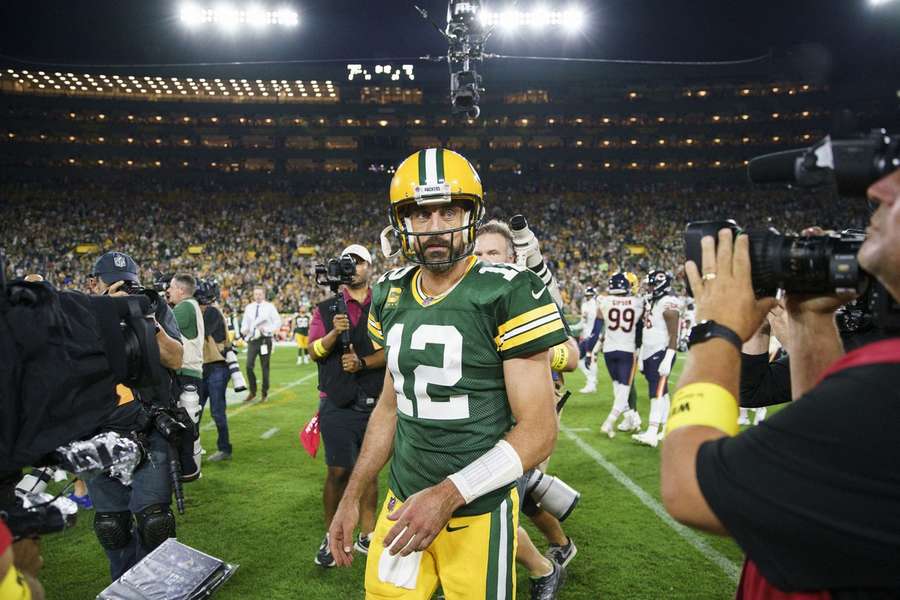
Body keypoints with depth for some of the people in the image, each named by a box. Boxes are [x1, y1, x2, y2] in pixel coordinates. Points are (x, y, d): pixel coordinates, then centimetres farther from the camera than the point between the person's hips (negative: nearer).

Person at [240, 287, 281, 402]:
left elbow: (278, 322, -2)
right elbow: (245, 322, 13)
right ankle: (252, 393, 10)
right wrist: (244, 330, -9)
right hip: (252, 340, 3)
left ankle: (265, 393, 19)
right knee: (249, 366, -5)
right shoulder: (249, 308, 8)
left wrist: (266, 329, -15)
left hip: (265, 339, -3)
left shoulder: (270, 307, -2)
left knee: (265, 367, 6)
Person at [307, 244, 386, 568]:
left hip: (375, 402, 1)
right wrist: (334, 333, -19)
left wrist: (362, 363, -17)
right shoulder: (326, 308, 7)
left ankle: (366, 535, 23)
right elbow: (314, 352, -2)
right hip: (337, 404, -1)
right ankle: (332, 536, 16)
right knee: (339, 470, -1)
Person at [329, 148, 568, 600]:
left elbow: (538, 432, -16)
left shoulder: (508, 295, -16)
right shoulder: (391, 296, 2)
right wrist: (352, 496, 12)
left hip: (477, 509, -5)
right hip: (403, 501, 5)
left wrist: (447, 495, -22)